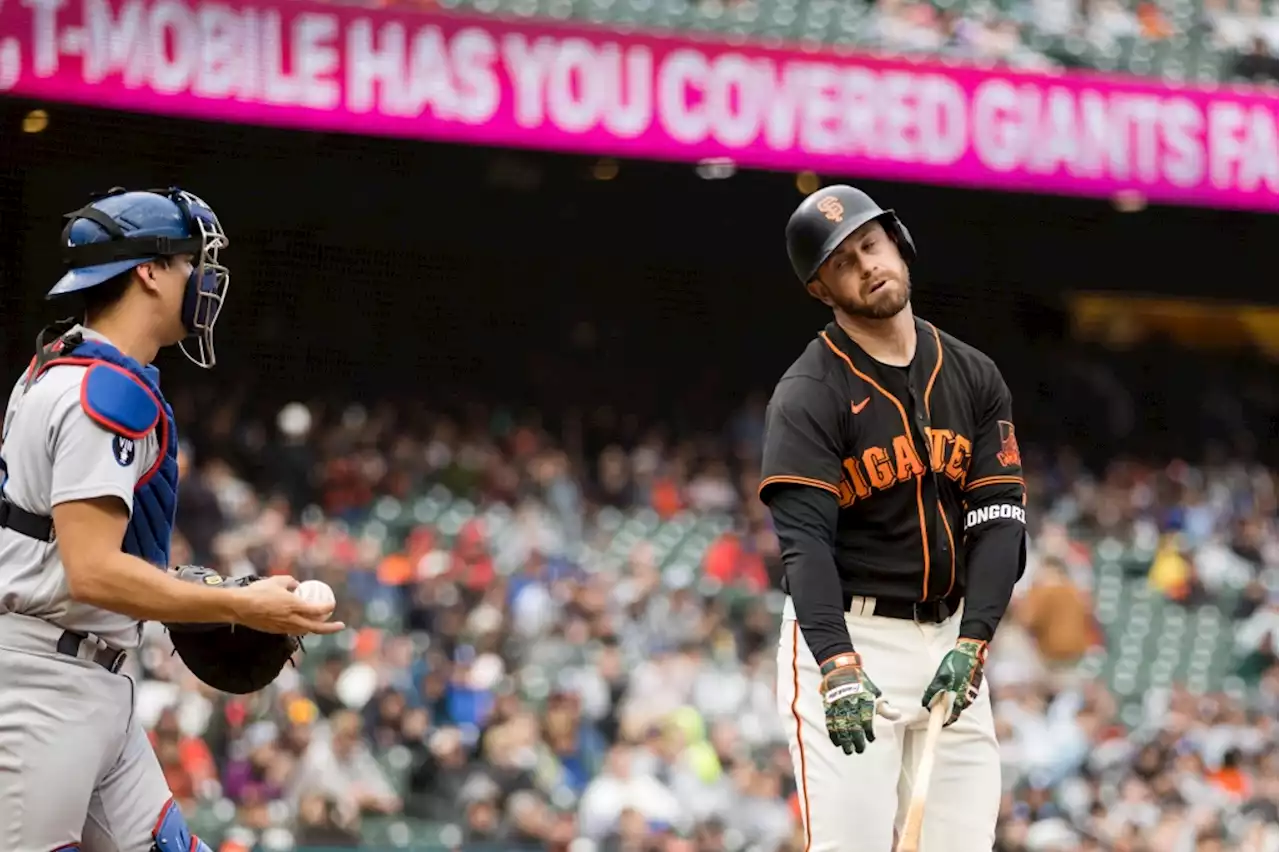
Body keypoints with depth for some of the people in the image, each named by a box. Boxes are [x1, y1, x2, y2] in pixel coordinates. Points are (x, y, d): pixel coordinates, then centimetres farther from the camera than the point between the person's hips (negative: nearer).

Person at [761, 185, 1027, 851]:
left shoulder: (974, 378, 6)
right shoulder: (808, 395, -9)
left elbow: (998, 521, -1)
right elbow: (804, 540, -21)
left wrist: (970, 645, -17)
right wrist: (839, 668, -35)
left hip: (950, 641, 5)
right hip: (845, 639, -5)